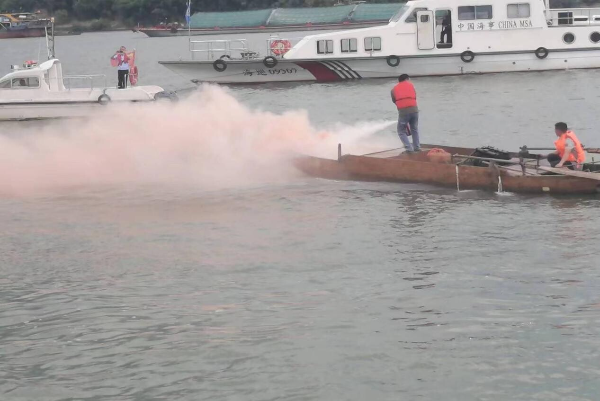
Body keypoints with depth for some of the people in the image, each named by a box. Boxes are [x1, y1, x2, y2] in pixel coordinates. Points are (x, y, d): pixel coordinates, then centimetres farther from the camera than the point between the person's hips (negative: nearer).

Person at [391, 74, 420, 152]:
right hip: (414, 110, 2)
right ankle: (417, 147, 23)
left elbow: (394, 101, 17)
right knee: (414, 129, 24)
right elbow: (415, 97, 17)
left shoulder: (394, 89, 16)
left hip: (403, 111, -2)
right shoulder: (411, 85, 18)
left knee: (401, 131, 12)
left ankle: (409, 148, 0)